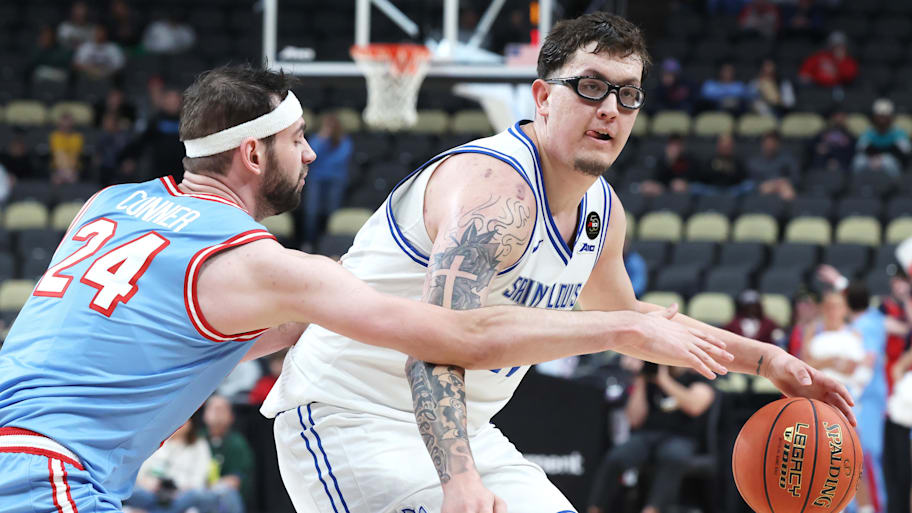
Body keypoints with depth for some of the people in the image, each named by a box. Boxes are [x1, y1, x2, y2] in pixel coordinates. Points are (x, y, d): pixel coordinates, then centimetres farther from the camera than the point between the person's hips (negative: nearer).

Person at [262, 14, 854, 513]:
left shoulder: (603, 210, 5)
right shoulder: (495, 189, -26)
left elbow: (626, 315, 27)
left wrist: (764, 359, 23)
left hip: (460, 429, 10)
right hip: (349, 415, -10)